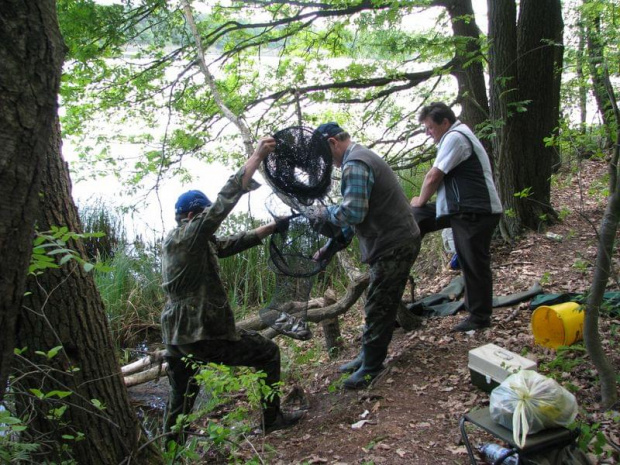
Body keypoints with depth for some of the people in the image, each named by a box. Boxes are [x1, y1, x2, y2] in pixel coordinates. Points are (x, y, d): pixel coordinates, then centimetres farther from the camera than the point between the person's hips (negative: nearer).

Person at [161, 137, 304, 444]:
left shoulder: (177, 241, 14)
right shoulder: (188, 234, -13)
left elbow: (232, 244, 16)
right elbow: (226, 198, -21)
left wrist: (271, 228, 15)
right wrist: (257, 155, -18)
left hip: (175, 338, 9)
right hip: (203, 335, -9)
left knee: (180, 400, 20)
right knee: (268, 353, 9)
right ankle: (272, 418, 20)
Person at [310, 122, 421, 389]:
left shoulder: (354, 164, -16)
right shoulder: (362, 157, 18)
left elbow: (352, 213, -26)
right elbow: (355, 217, 21)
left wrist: (325, 213, -7)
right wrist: (329, 248, 17)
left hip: (394, 245, -11)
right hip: (397, 240, 11)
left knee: (378, 309, -1)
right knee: (380, 305, 18)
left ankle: (371, 368, 10)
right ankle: (369, 356, 29)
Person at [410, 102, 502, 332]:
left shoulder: (455, 137, -14)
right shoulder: (458, 135, 19)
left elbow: (433, 177, -15)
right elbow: (441, 179, 20)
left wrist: (420, 201, 1)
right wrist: (422, 203, 13)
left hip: (476, 212, -11)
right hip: (461, 208, 11)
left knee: (474, 264, -1)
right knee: (415, 216, 8)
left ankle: (480, 317, 11)